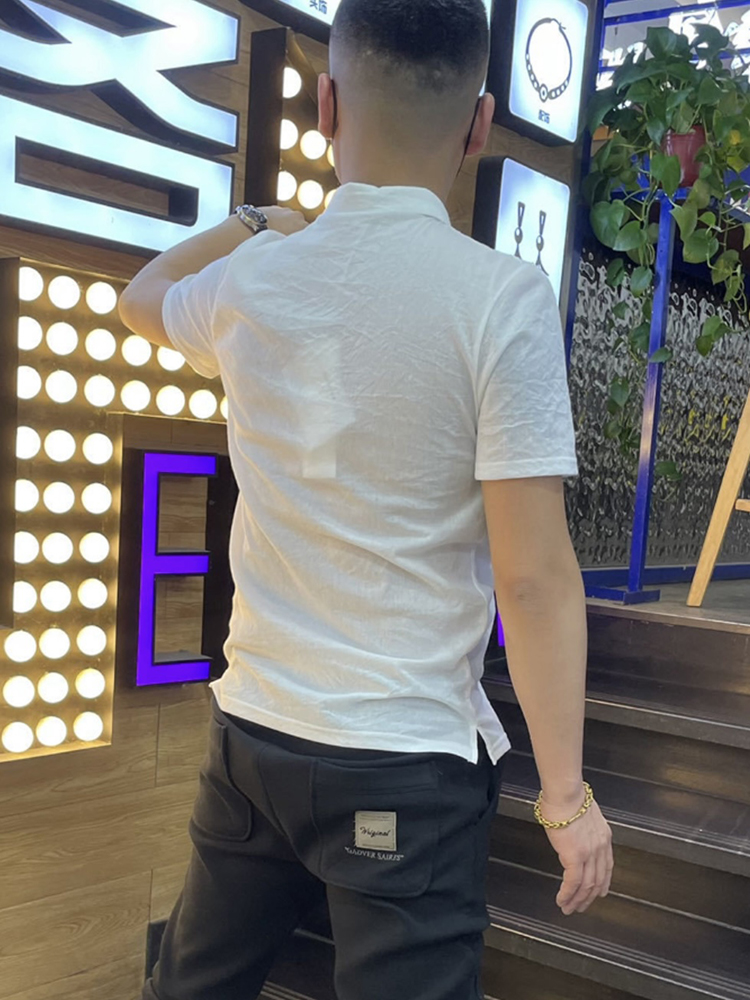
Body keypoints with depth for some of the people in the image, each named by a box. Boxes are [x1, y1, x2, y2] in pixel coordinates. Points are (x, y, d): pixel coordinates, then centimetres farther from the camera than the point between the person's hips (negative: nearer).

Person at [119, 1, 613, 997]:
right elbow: (534, 578, -16)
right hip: (408, 764, -4)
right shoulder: (502, 297, -15)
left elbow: (144, 300, 24)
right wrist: (567, 795, -7)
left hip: (250, 730, 5)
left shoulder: (251, 283, -1)